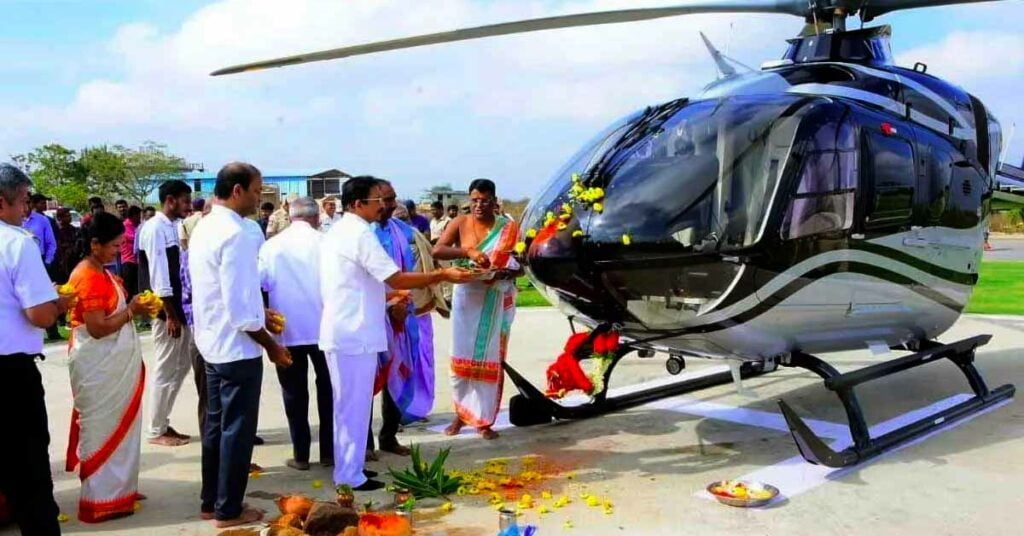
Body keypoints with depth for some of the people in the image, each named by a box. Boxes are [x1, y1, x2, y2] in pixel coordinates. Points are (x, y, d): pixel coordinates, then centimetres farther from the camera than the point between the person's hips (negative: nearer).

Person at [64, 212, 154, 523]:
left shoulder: (101, 273, 10)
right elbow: (98, 327, -24)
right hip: (98, 365, -10)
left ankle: (118, 487, 27)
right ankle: (101, 500, 10)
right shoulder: (88, 277, -19)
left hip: (113, 362, 10)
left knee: (117, 424, 16)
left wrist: (131, 306, 4)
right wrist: (131, 311, -15)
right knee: (102, 427, 0)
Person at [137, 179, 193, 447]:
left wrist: (180, 311, 14)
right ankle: (156, 430, 14)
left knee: (181, 366, 14)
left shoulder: (173, 227, 11)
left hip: (179, 307, 9)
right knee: (165, 370, 1)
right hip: (165, 310, -9)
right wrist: (170, 315, -18)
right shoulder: (155, 229, -15)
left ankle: (163, 423, 25)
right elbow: (159, 276, -18)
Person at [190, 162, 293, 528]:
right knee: (237, 429, 2)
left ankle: (211, 502, 29)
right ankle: (228, 510, 14)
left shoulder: (205, 227, 9)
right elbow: (240, 308, -24)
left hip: (213, 342, 10)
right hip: (237, 347, -10)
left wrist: (259, 312, 16)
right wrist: (271, 345, -13)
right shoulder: (236, 234, -21)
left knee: (216, 425, 18)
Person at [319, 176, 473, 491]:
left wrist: (389, 296, 22)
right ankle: (350, 476, 9)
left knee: (348, 405, 17)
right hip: (355, 334, -10)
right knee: (355, 407, 0)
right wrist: (443, 275, -16)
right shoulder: (360, 234, -17)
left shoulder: (339, 232, 15)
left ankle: (347, 469, 27)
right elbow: (397, 279, -21)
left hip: (342, 331, 10)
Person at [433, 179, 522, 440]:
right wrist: (468, 252, -28)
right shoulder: (460, 223, 0)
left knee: (490, 358, 3)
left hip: (497, 300, 0)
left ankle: (484, 420, 12)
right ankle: (461, 413, 22)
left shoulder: (509, 228, -1)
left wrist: (503, 274, -22)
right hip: (466, 298, 1)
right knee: (462, 357, 5)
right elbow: (437, 250, -13)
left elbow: (522, 265, -1)